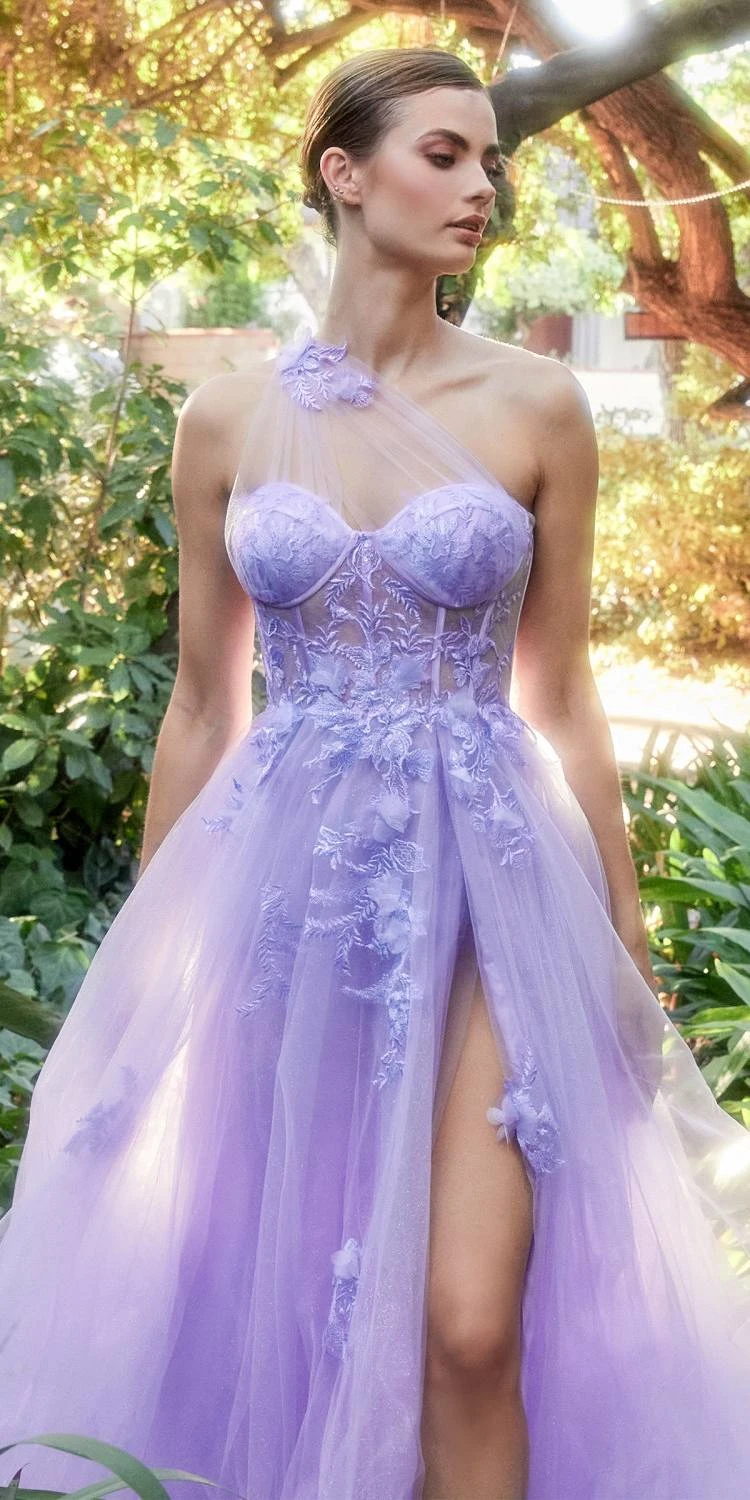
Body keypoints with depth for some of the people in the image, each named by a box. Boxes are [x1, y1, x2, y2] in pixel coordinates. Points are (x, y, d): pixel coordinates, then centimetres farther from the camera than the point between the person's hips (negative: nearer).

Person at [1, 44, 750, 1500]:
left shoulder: (537, 406, 0)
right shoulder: (227, 416, 2)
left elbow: (564, 697, 4)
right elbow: (201, 705, 7)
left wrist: (622, 939, 6)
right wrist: (145, 952, 9)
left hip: (480, 881, -1)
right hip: (283, 876, 2)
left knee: (469, 1324, -6)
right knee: (263, 1293, 10)